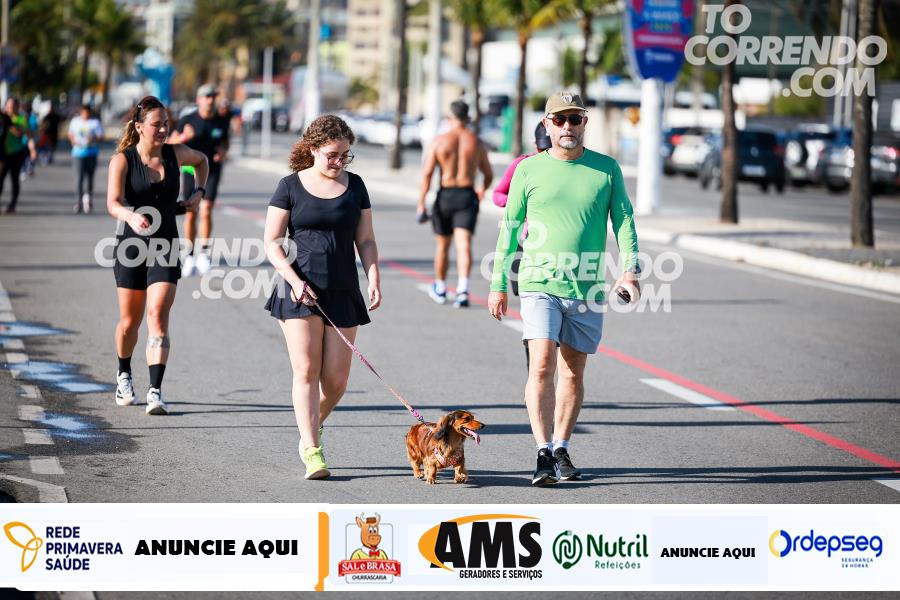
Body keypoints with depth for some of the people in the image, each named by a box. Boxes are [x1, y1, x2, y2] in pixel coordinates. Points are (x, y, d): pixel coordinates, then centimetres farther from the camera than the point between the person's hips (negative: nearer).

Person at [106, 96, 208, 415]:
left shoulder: (175, 154, 2)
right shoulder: (122, 160, -9)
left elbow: (201, 160, 26)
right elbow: (113, 203, -23)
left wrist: (198, 190, 11)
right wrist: (131, 216, -43)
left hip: (166, 248, 1)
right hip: (132, 246, -1)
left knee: (158, 315, -15)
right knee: (130, 321, 10)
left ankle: (155, 391, -20)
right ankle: (124, 375, 39)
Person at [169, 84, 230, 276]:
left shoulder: (222, 122, 1)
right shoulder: (187, 120, -4)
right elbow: (171, 143, 1)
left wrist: (224, 152, -6)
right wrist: (183, 137, -20)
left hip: (212, 170, 0)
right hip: (191, 169, 0)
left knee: (206, 211, -15)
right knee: (190, 215, 4)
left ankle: (203, 252, -3)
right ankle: (190, 257, 14)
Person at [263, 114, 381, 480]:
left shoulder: (354, 186, 9)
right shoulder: (291, 186, 0)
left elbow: (365, 241, 12)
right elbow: (272, 242, 0)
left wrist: (374, 279, -3)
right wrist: (294, 279, -13)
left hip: (343, 291, 3)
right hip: (300, 291, -3)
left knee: (336, 378, 0)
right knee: (306, 371, -9)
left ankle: (309, 432, 25)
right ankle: (312, 452, -8)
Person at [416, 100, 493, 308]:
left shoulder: (438, 142, -3)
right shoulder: (477, 143, 3)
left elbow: (427, 174, -9)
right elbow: (489, 174, 12)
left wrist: (421, 204, -8)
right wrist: (482, 190, 34)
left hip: (445, 196, 0)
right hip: (467, 196, 0)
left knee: (442, 245, 15)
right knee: (464, 244, -8)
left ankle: (440, 289, 31)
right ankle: (463, 289, -27)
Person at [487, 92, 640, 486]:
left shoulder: (607, 169, 6)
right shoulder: (529, 169, 4)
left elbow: (624, 219, 4)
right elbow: (510, 227, 8)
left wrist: (630, 268, -11)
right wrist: (499, 283, 6)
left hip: (587, 289, 2)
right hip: (540, 283, -2)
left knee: (573, 371, 9)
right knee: (542, 366, -15)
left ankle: (561, 449, 22)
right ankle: (543, 453, -16)